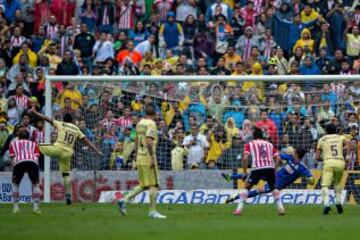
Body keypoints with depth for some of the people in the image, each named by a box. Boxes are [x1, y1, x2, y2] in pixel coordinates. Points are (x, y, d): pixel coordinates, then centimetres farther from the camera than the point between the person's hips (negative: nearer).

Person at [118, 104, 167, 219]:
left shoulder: (139, 123, 13)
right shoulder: (151, 124, -12)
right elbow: (149, 141, -21)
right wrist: (152, 158, -22)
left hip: (140, 158, 8)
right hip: (148, 157, -8)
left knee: (143, 185, 14)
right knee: (153, 185, -2)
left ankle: (124, 200, 2)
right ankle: (153, 211, -2)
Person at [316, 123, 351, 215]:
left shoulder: (322, 139, 18)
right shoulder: (340, 137, 21)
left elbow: (317, 157, 15)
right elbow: (347, 142, -3)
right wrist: (348, 155, -5)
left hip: (329, 163, -2)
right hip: (340, 162, 2)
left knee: (325, 185, -8)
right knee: (337, 182, 26)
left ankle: (326, 204, -31)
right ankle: (338, 202, 14)